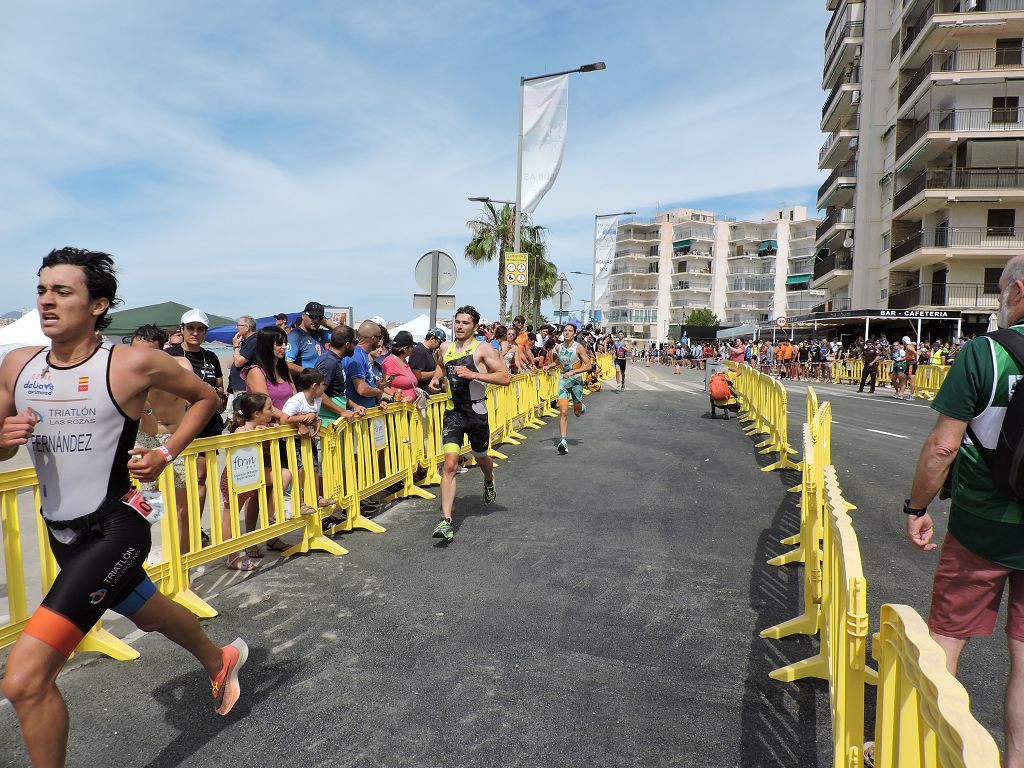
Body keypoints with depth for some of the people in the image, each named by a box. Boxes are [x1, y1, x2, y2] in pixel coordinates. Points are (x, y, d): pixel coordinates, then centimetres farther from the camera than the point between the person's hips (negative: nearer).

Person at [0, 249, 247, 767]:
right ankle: (219, 661, 57)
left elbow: (205, 397, -1)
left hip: (114, 528, -7)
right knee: (147, 612, 29)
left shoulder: (132, 364, -15)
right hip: (61, 532, 7)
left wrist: (166, 454, -11)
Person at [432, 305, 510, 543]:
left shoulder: (483, 349, -8)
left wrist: (473, 374, -23)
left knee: (480, 457, 20)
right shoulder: (445, 348, 8)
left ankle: (489, 483, 57)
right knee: (450, 464, -12)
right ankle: (446, 521, -14)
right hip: (452, 412, 2)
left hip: (476, 412, -2)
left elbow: (506, 377, -17)